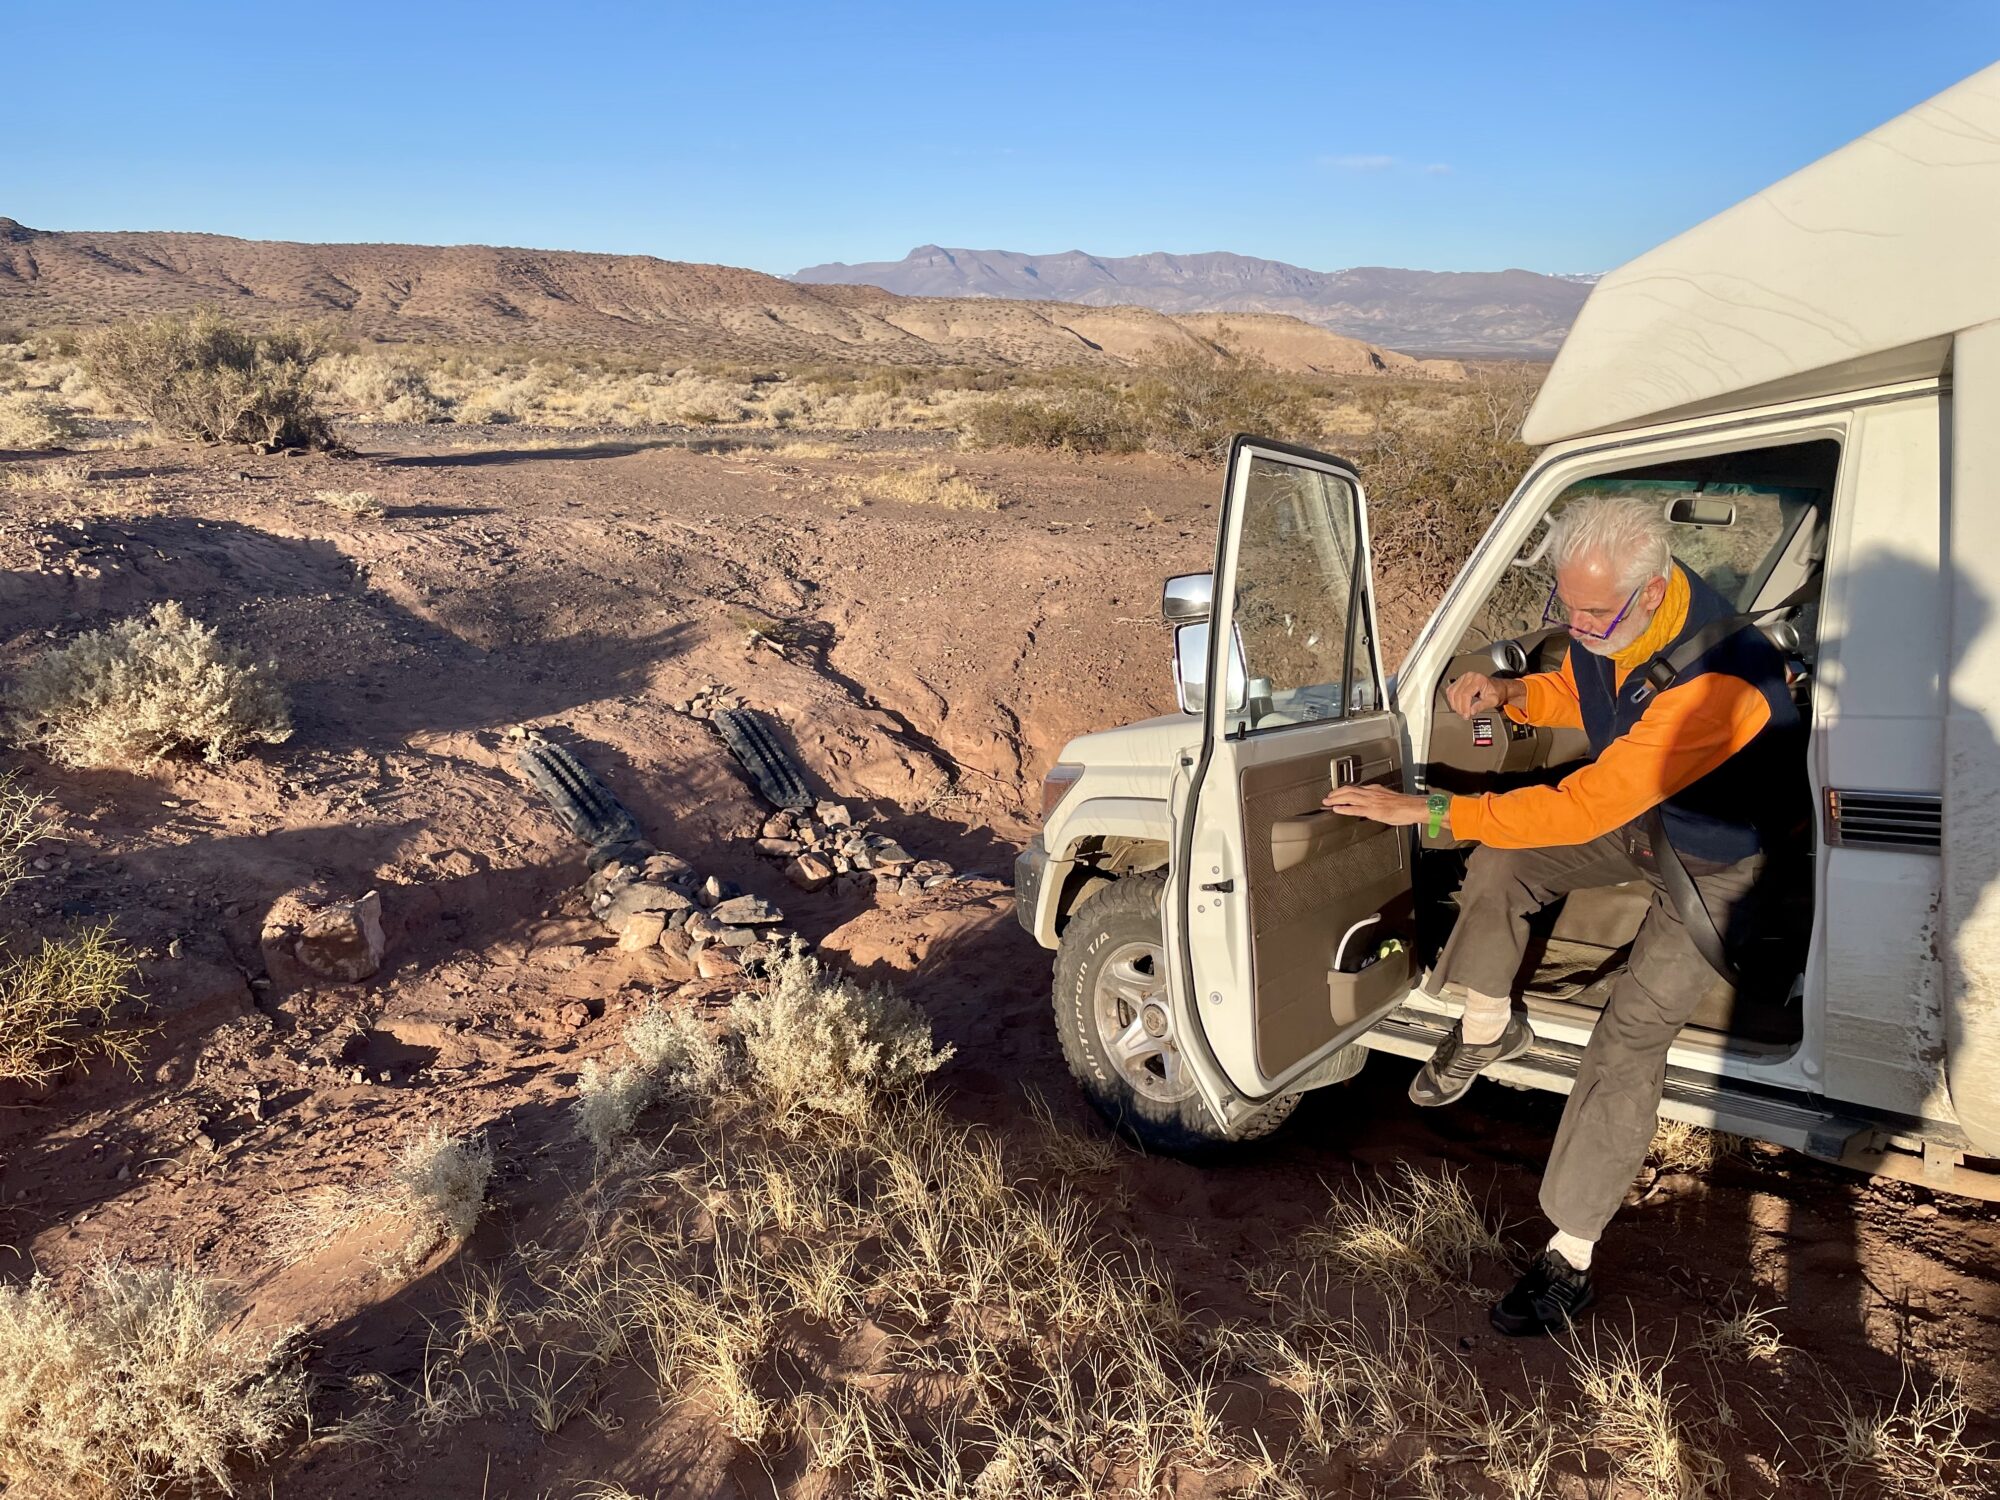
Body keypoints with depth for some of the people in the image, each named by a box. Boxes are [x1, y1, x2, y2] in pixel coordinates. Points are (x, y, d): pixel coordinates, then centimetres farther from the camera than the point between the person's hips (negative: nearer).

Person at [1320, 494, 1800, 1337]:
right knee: (1498, 865, -12)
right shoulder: (1601, 621, -18)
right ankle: (1487, 1029, 15)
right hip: (1638, 817, 7)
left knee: (1630, 1039, -14)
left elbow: (1585, 809, -41)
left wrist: (1423, 812, -38)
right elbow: (1574, 693, 6)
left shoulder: (1717, 680, -42)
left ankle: (1570, 1259, -4)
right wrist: (1510, 694, -19)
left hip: (1718, 858, -7)